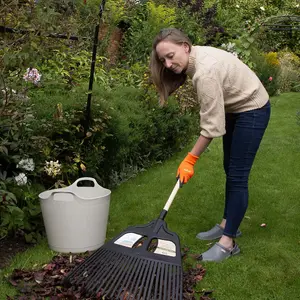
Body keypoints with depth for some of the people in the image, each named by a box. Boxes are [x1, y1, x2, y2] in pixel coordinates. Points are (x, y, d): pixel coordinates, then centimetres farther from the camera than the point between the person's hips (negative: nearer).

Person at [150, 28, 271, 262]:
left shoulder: (205, 72, -34)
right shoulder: (195, 57, -6)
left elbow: (212, 125, -30)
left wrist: (190, 160, -23)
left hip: (252, 110, -10)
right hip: (235, 107, 10)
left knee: (237, 176, -10)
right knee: (230, 170, 15)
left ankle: (228, 243, -4)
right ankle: (228, 224, 28)